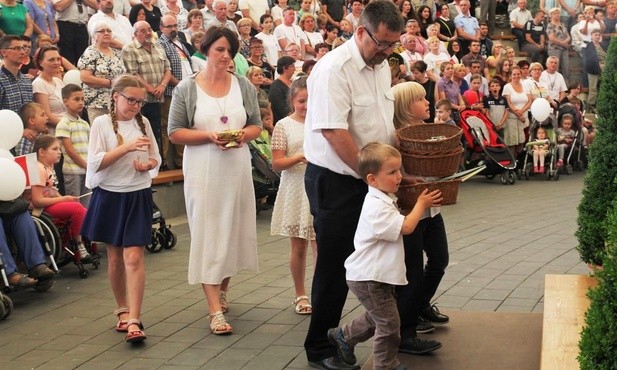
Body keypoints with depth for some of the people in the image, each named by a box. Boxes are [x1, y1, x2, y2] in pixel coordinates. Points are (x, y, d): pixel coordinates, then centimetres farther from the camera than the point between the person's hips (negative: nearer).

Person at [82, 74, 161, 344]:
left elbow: (156, 158, 14)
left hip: (138, 196, 1)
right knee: (115, 258, 10)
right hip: (109, 195, -1)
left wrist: (148, 164, -10)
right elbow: (95, 162, -12)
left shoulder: (143, 123, 5)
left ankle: (133, 321, -10)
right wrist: (126, 148, -22)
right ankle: (123, 310, 27)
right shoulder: (102, 123, -4)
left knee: (133, 257, -9)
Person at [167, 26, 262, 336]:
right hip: (202, 171, -3)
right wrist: (209, 136, -17)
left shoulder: (243, 86, 6)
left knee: (234, 230, 10)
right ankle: (215, 310, -5)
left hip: (237, 168, 3)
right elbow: (175, 132, -3)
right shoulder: (186, 89, -1)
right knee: (207, 234, -5)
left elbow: (257, 125, 10)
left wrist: (244, 135, -12)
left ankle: (221, 290, 33)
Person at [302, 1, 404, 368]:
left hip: (371, 178, 7)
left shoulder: (382, 65, 8)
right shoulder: (334, 69, -19)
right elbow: (333, 132, -24)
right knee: (336, 264, 0)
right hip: (336, 181, -7)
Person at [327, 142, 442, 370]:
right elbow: (406, 227, -26)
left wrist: (422, 205, 9)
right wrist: (421, 204, -12)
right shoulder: (376, 207, -25)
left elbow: (400, 223, 23)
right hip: (368, 278, -10)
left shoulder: (384, 200, 9)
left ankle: (343, 336, 41)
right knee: (389, 324, -1)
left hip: (376, 276, 10)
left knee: (375, 318, 26)